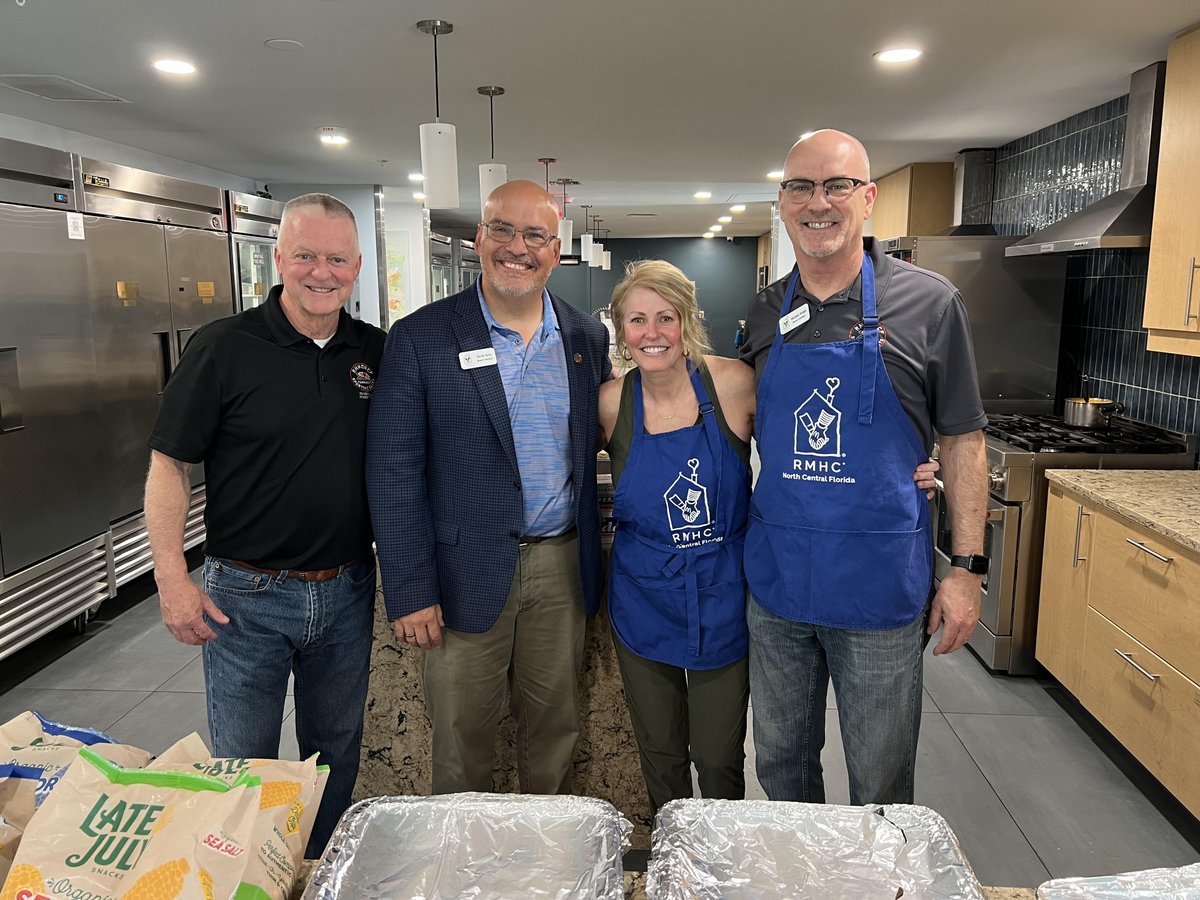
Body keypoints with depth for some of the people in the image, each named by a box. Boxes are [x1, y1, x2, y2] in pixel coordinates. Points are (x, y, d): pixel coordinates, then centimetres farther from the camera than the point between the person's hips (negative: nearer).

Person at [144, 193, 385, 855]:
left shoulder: (377, 352, 1)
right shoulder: (224, 347, -11)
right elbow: (169, 463, -8)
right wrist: (172, 578, -14)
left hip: (347, 590, 4)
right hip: (247, 595, -3)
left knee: (336, 750, 19)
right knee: (244, 761, 11)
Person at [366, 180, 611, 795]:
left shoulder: (586, 338, 4)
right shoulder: (420, 338, -7)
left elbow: (596, 447, 11)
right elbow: (393, 473, -8)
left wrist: (593, 560, 5)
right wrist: (409, 591, -11)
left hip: (562, 565, 3)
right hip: (468, 573, -3)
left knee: (554, 727, 18)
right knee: (462, 738, 11)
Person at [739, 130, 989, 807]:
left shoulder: (929, 302, -5)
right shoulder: (764, 314, 5)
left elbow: (962, 440, -1)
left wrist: (968, 566, -5)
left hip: (881, 582, -3)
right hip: (776, 578, 4)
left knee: (880, 777, 13)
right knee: (780, 761, 19)